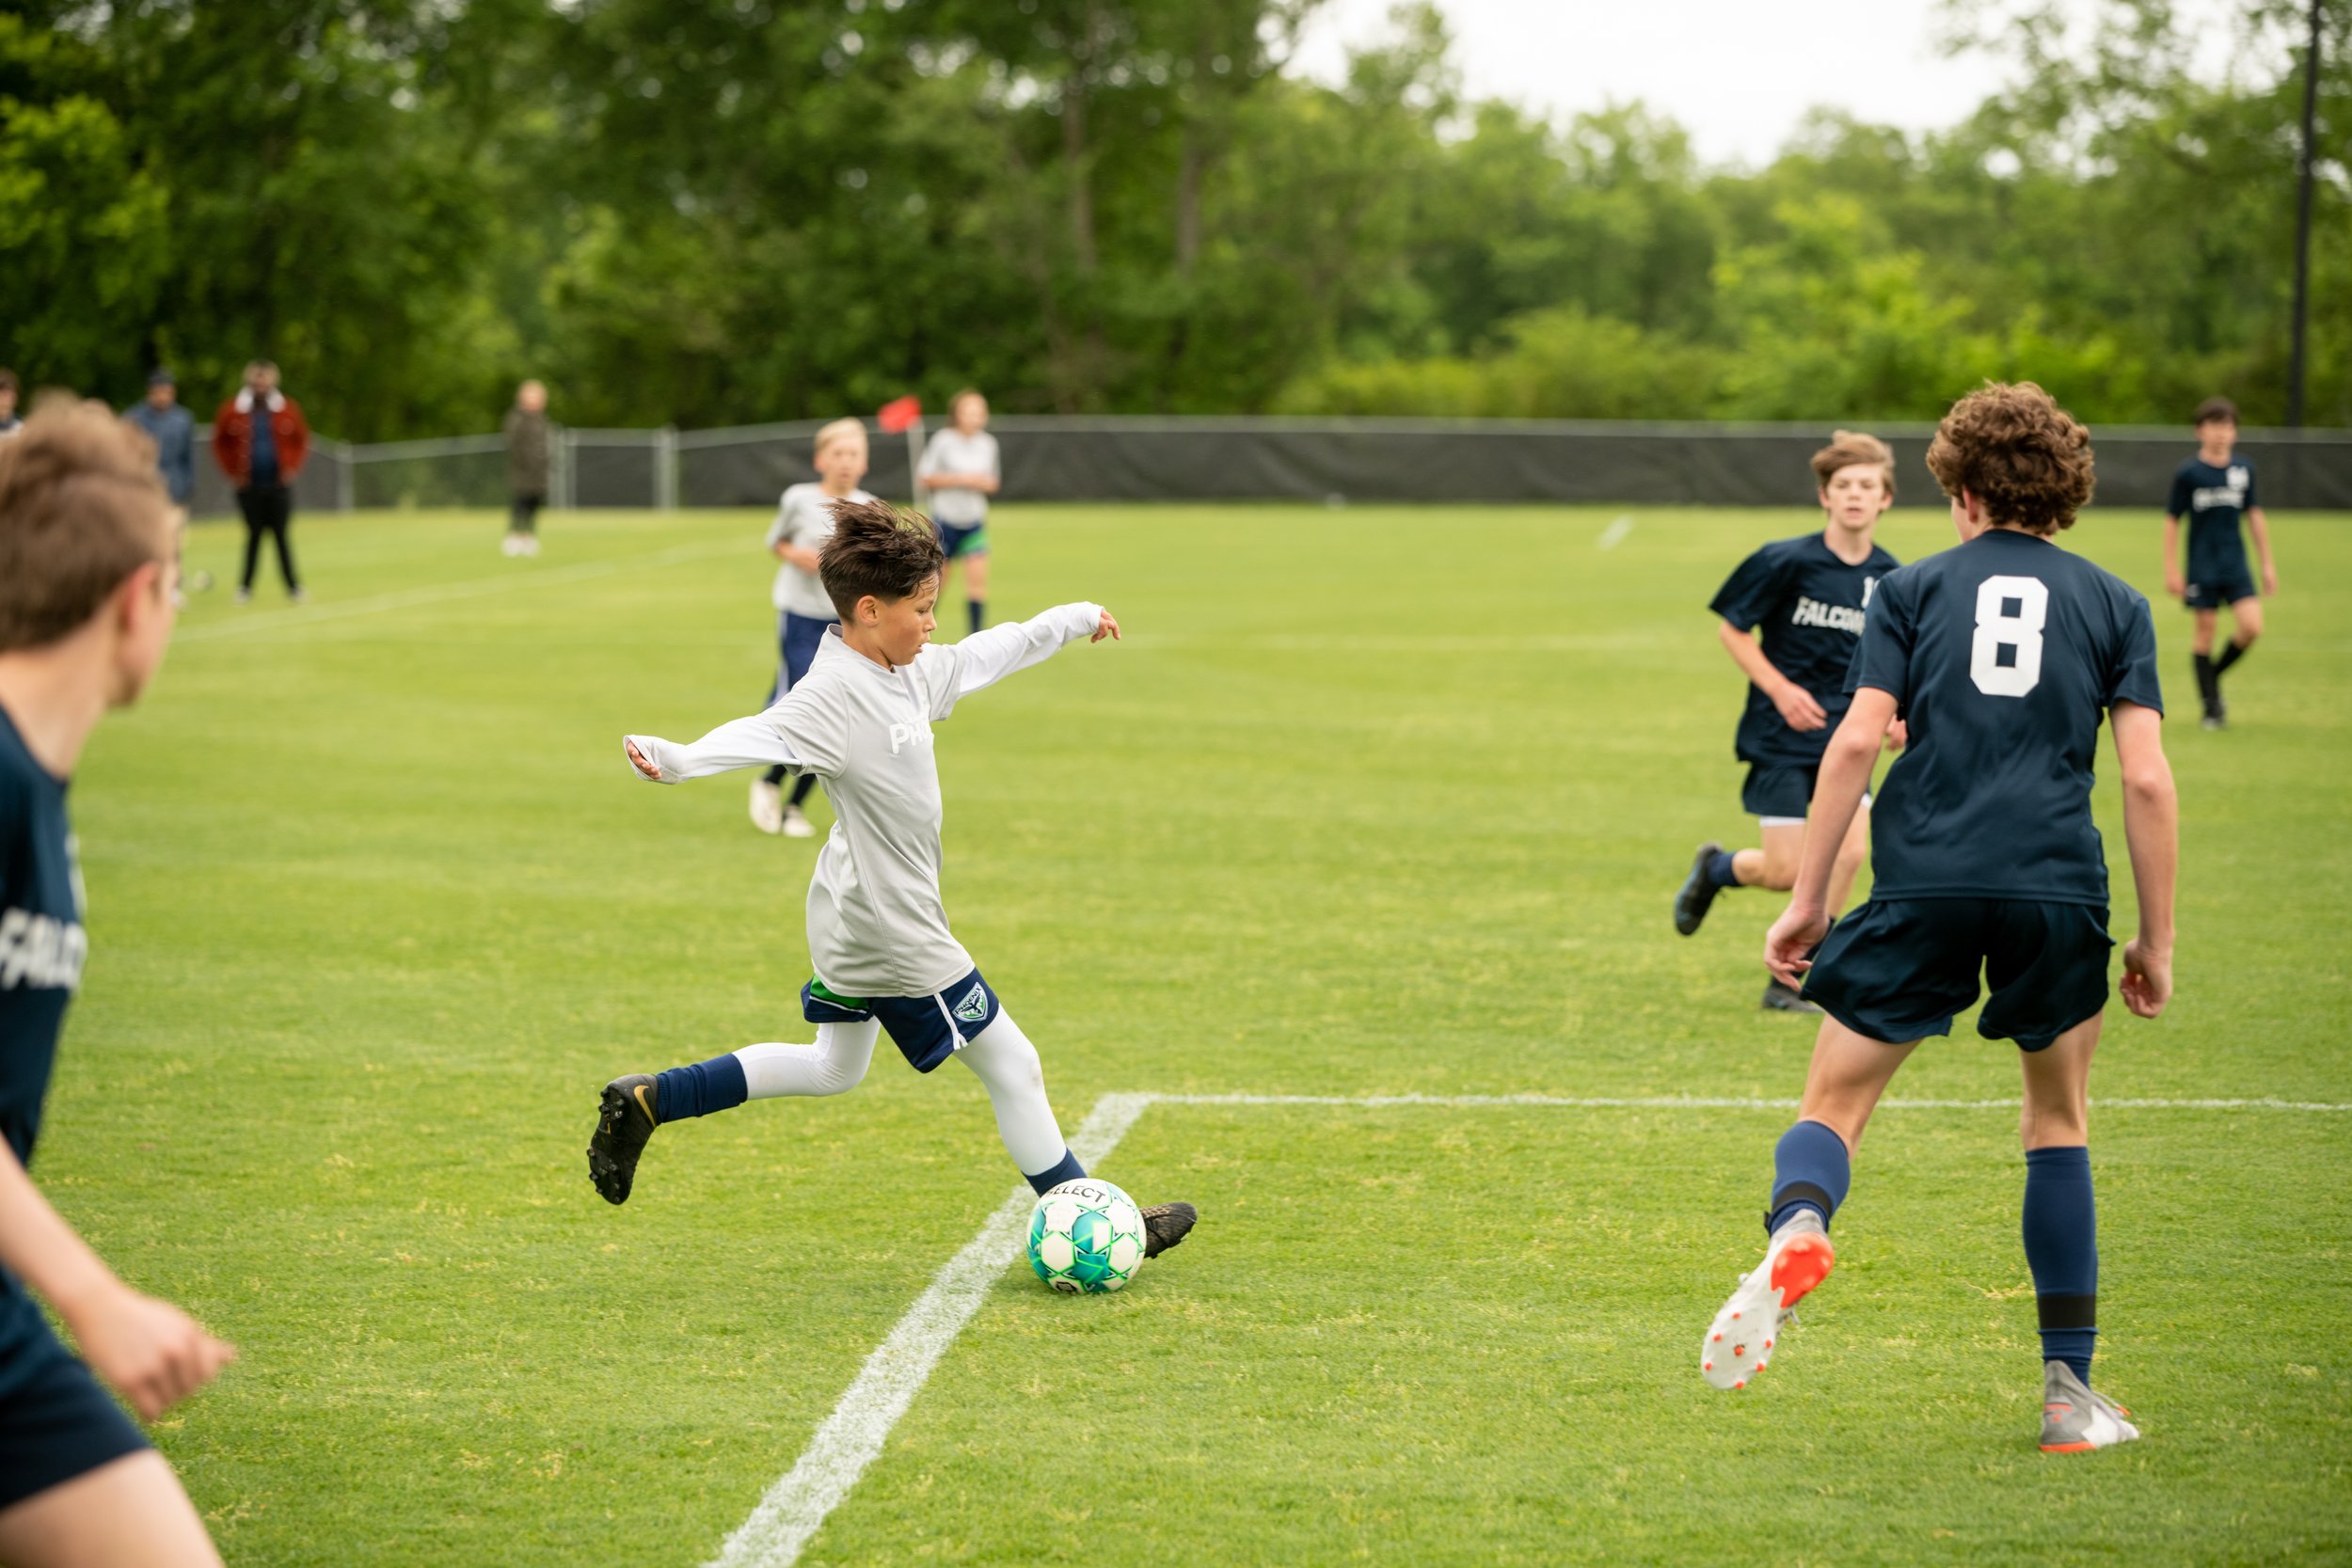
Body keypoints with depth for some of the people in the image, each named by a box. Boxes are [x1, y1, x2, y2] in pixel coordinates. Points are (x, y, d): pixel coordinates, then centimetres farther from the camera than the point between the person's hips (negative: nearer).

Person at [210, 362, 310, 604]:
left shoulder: (288, 409, 2)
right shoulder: (233, 410, -1)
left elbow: (302, 440, 10)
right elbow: (220, 443, 8)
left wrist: (293, 468, -1)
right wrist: (233, 472, -1)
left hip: (278, 483, 0)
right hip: (248, 485, 0)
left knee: (281, 534, 0)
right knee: (254, 534, 3)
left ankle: (293, 586, 4)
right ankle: (245, 587, 11)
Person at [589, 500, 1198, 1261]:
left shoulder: (912, 671, 4)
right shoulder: (835, 693, -24)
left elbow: (986, 653, 20)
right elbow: (764, 734, -41)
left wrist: (1075, 618, 33)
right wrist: (675, 759, -60)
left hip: (856, 921, 11)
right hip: (895, 932, -11)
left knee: (834, 1069, 25)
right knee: (1014, 1068, 2)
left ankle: (647, 1101, 22)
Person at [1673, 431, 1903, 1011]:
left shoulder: (1890, 579, 1)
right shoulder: (1787, 561, -12)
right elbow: (1731, 628, -4)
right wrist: (1781, 689, -15)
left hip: (1845, 734, 4)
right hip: (1781, 736, -4)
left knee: (1850, 851, -13)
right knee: (1787, 872, -7)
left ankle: (1790, 982, 3)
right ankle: (1715, 868, 30)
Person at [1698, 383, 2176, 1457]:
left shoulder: (1914, 588, 12)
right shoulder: (2113, 604, 13)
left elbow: (1856, 740, 1)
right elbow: (2146, 779, 4)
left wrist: (1808, 899, 4)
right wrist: (2156, 943, 10)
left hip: (1922, 884, -1)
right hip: (2058, 887, 1)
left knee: (1834, 1103, 7)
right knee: (2059, 1123, 19)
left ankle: (1794, 1229, -30)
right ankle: (2069, 1394, 16)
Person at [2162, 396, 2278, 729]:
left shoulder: (2243, 470, 5)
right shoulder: (2188, 473, -5)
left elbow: (2254, 515, 14)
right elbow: (2172, 521, -1)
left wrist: (2268, 563, 14)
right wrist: (2172, 569, -4)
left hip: (2235, 564, 3)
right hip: (2202, 567, -3)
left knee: (2251, 626, -10)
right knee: (2205, 630, 0)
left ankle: (2215, 675, 16)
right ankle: (2212, 705, 10)